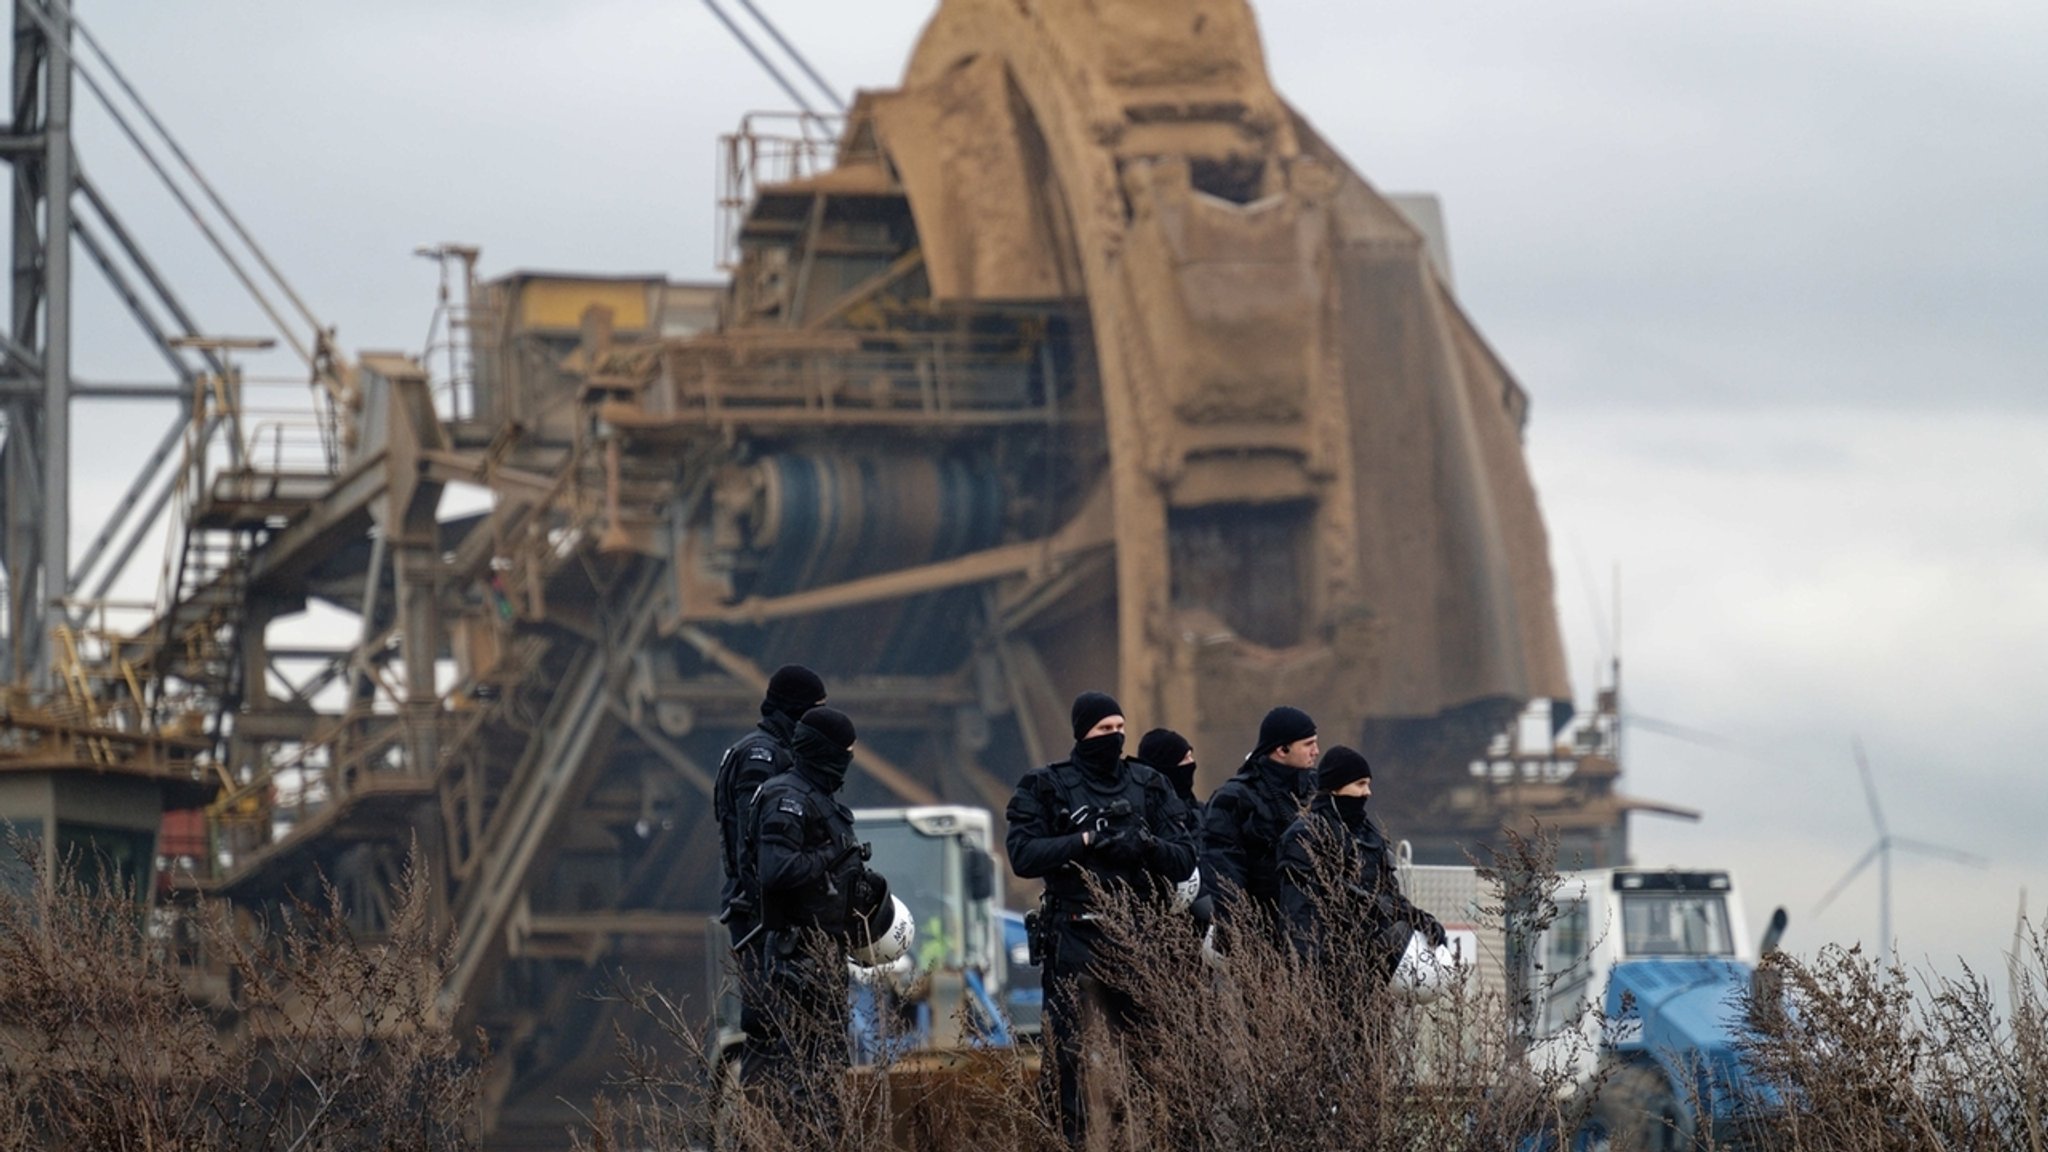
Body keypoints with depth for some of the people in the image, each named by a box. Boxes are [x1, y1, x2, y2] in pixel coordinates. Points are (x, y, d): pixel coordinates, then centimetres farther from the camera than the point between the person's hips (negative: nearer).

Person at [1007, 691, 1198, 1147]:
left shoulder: (1151, 787, 12)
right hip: (1075, 941, -3)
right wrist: (1087, 841, -15)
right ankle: (1069, 1139, -2)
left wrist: (1147, 845, -13)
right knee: (1070, 1057, -6)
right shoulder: (1045, 788, 4)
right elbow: (1023, 854, -8)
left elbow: (1185, 861, 7)